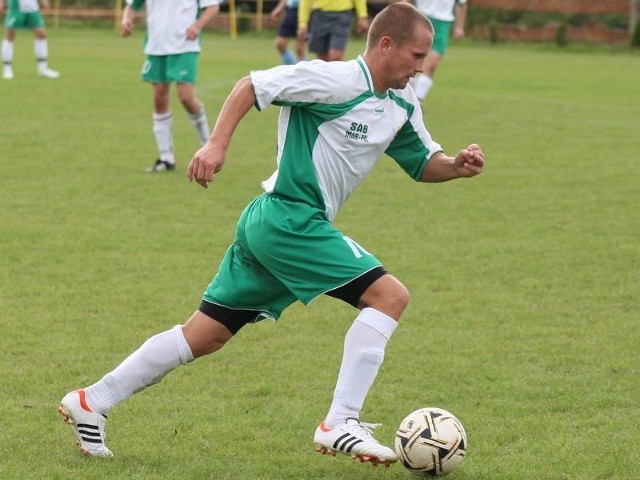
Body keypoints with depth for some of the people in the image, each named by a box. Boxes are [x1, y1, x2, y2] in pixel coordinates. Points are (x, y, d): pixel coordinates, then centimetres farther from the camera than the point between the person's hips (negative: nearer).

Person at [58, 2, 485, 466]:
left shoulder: (403, 106, 12)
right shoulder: (337, 80, -14)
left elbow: (425, 164, 21)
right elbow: (252, 86, -13)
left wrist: (457, 165, 0)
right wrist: (217, 143, -22)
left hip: (269, 226, 9)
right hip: (289, 218, -9)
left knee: (204, 336, 11)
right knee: (390, 295, -12)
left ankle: (92, 402, 17)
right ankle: (340, 424, -13)